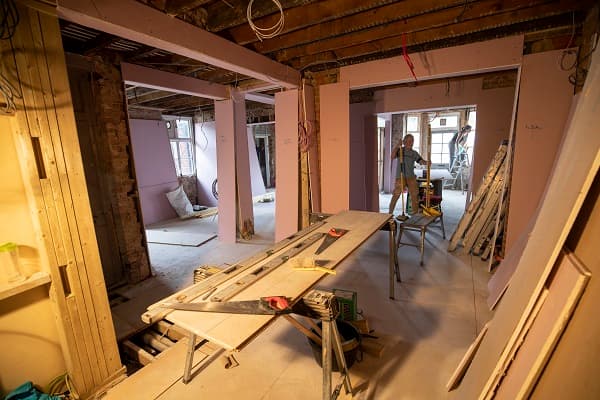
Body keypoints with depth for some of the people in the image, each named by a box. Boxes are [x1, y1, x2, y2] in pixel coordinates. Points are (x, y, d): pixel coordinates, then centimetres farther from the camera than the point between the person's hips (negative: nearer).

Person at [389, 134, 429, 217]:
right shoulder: (400, 150, 0)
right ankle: (390, 213, 8)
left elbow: (421, 161, -1)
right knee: (395, 195, -4)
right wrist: (397, 145, -26)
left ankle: (415, 213, 20)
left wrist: (426, 162, -23)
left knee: (415, 195, 6)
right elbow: (392, 156, -18)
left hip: (411, 177, 4)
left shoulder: (414, 153, 9)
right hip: (400, 177, -4)